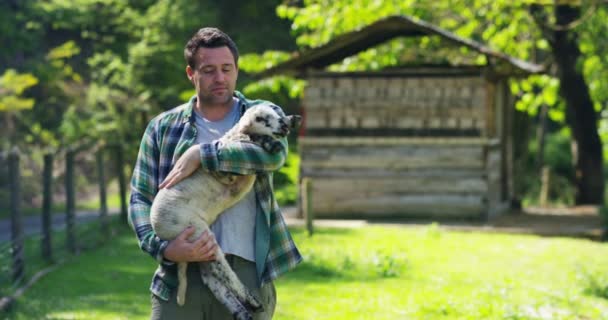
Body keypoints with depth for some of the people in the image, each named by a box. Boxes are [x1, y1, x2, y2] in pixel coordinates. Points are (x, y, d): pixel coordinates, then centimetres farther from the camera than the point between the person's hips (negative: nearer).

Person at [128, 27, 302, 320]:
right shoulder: (162, 128, 10)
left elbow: (274, 153, -14)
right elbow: (139, 199, 6)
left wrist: (200, 155, -16)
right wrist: (163, 248, -12)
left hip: (247, 271, 0)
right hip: (181, 273, 0)